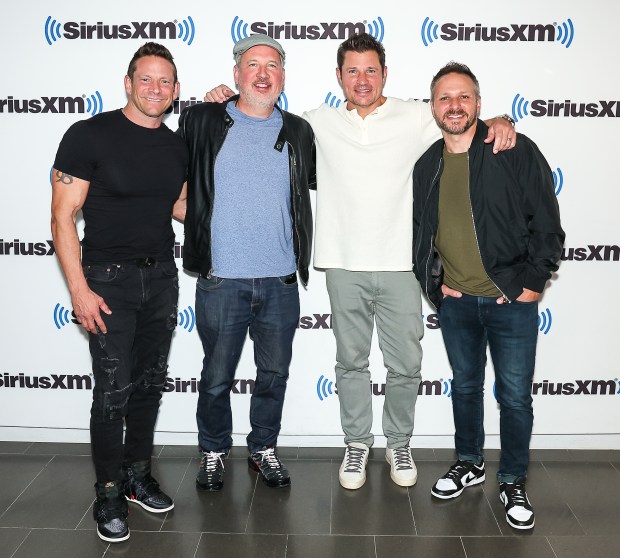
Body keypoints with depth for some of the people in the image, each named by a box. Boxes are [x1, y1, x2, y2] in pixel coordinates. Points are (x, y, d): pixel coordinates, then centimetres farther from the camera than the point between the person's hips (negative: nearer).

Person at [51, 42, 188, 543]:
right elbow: (63, 216, -10)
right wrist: (79, 289, -16)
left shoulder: (177, 146, 8)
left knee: (150, 383, 12)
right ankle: (110, 493, 16)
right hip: (108, 278, -5)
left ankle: (138, 476, 29)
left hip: (161, 277, 5)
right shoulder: (90, 135, -9)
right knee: (113, 391, -2)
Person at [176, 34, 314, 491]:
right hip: (221, 281, -2)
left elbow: (317, 181, 19)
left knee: (274, 374, 14)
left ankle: (264, 449, 34)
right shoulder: (202, 122, 1)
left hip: (281, 282, 2)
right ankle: (214, 451, 32)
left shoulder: (299, 132, 7)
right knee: (217, 376, 10)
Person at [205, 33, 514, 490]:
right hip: (344, 267, 1)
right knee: (351, 362, 12)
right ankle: (357, 443, 30)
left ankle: (399, 444, 30)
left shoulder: (417, 118, 2)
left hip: (400, 265, 0)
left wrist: (499, 121, -11)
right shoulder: (320, 123, 7)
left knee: (406, 365, 9)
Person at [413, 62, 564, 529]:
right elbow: (420, 231, 15)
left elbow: (546, 222, -7)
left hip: (512, 300, -4)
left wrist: (533, 283, -10)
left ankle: (513, 482, 25)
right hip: (455, 301, 4)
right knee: (465, 386, 18)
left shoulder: (516, 151, -7)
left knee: (515, 396, 5)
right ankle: (469, 464, 37)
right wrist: (435, 280, 4)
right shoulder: (427, 166, 6)